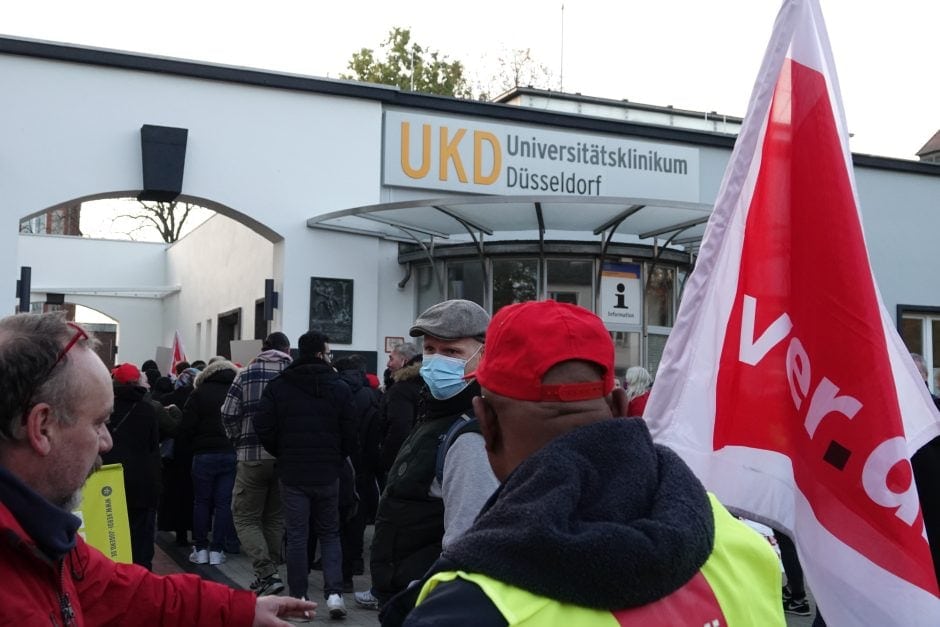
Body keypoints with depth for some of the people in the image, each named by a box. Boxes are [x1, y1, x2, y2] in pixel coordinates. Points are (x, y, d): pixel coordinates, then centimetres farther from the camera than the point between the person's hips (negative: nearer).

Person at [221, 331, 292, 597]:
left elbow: (229, 415, -3)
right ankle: (267, 574, 21)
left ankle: (267, 573, -7)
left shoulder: (246, 374, 0)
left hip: (253, 456, -2)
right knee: (275, 517, 16)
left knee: (245, 517, 7)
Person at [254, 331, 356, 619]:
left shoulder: (278, 386, -2)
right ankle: (334, 592, 1)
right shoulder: (339, 388, -4)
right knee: (329, 534, 13)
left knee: (296, 536, 8)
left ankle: (299, 598, 10)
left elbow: (262, 426, -8)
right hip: (328, 473, 0)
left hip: (292, 472, 0)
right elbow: (350, 433, -5)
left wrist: (282, 454, 8)